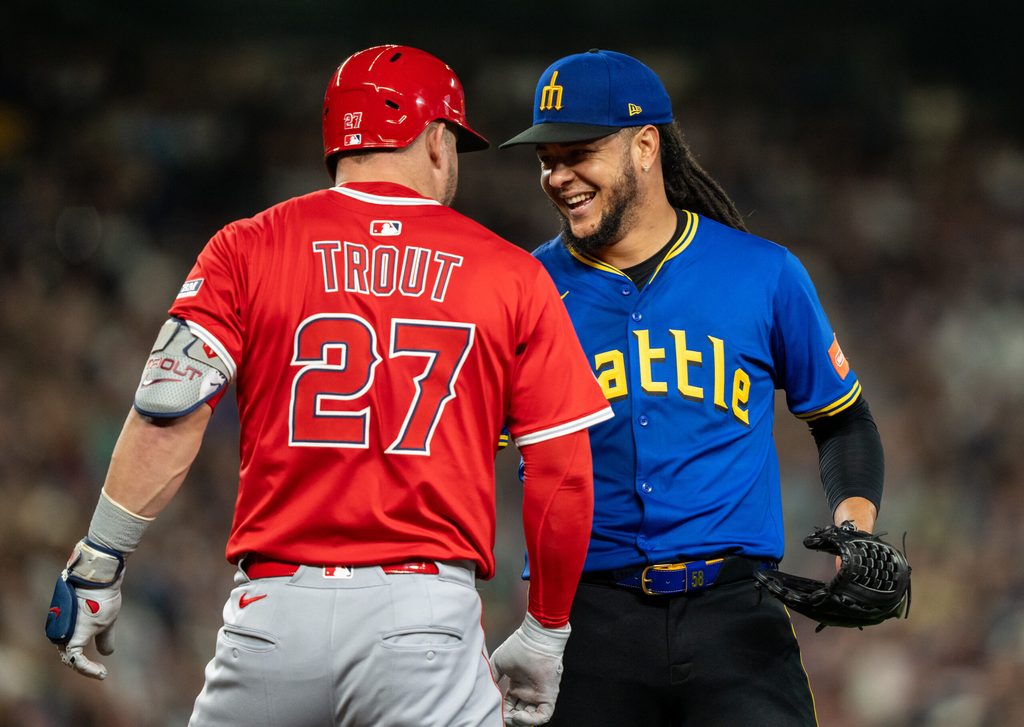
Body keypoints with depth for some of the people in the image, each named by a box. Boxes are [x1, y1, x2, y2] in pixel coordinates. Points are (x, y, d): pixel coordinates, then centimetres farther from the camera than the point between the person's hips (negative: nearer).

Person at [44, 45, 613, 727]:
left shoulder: (248, 249, 7)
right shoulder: (512, 275, 7)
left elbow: (170, 415, -5)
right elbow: (565, 479, 5)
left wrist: (97, 566, 1)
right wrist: (546, 636, 16)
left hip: (275, 608, 1)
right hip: (428, 616, -1)